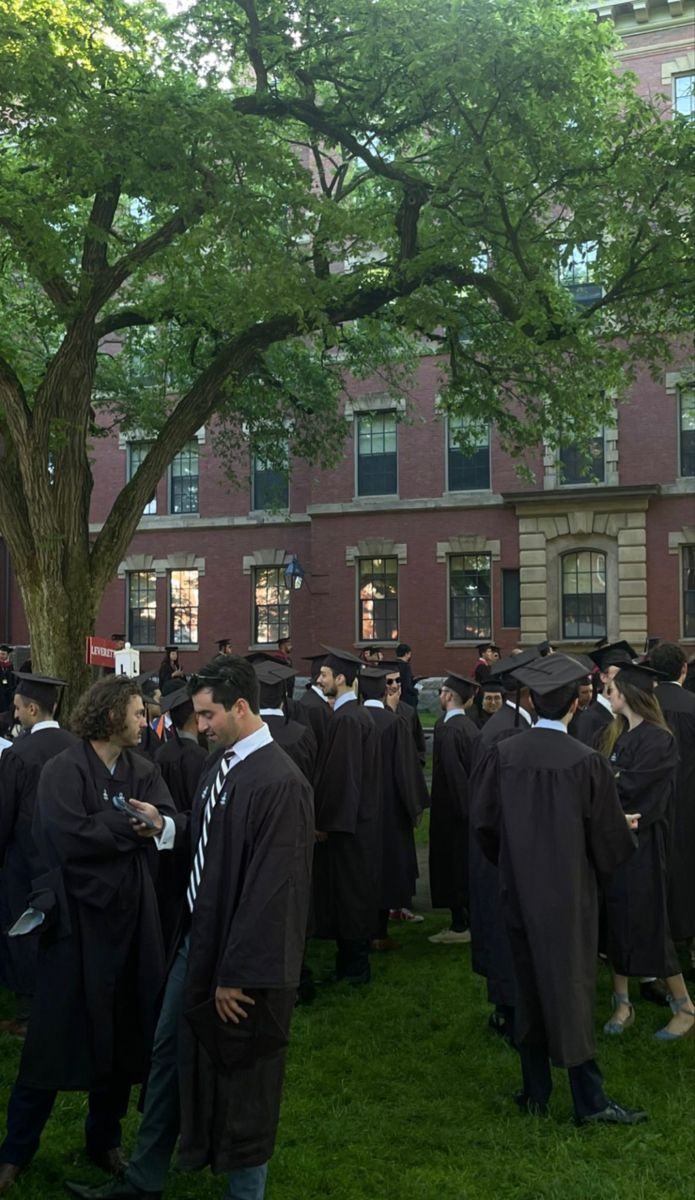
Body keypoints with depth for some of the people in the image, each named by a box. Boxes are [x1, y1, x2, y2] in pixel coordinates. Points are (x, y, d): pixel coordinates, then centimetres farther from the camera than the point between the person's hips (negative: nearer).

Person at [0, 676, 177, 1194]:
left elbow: (172, 822, -7)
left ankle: (105, 1138, 34)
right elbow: (71, 837, -23)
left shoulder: (144, 770, 5)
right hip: (76, 915, -5)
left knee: (123, 1030, 14)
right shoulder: (63, 770, -12)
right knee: (56, 1035, 4)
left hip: (129, 913, 5)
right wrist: (131, 820, -13)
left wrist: (124, 824, -26)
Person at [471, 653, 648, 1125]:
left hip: (519, 891, 3)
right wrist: (627, 831, 16)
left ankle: (535, 1093, 24)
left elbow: (483, 821, -1)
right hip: (570, 894, -3)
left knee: (530, 986, 15)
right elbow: (610, 838, -8)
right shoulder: (587, 762, -17)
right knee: (571, 988, 7)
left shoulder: (502, 755, -9)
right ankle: (589, 1100, 16)